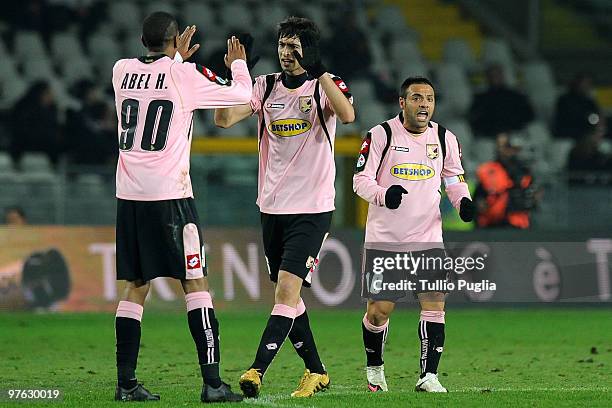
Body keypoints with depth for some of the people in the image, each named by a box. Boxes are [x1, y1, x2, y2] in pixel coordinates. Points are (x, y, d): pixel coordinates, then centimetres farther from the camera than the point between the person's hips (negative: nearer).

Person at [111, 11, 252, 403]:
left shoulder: (122, 70, 6)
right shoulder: (184, 75, -8)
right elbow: (242, 94, -1)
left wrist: (177, 59, 42)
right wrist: (238, 63, 18)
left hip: (129, 195, 5)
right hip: (169, 194, -5)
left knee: (136, 287, 11)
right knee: (195, 283, -2)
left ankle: (126, 382, 9)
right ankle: (212, 381, -7)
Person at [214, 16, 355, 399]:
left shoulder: (327, 84, -4)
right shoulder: (267, 85, 7)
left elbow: (347, 114, -25)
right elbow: (224, 119, -3)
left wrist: (318, 71, -32)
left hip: (312, 208, -5)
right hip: (273, 206, 5)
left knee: (287, 290, -16)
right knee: (287, 295, 11)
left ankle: (257, 371, -23)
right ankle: (316, 371, 24)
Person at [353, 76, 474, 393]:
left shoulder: (445, 138, 5)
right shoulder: (381, 135, -6)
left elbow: (455, 177, 18)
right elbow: (360, 179, -6)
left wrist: (462, 200, -4)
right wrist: (383, 194, -27)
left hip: (428, 237, 3)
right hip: (385, 238, -3)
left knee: (434, 303, -9)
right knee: (379, 309, -1)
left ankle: (428, 375, -5)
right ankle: (374, 367, 24)